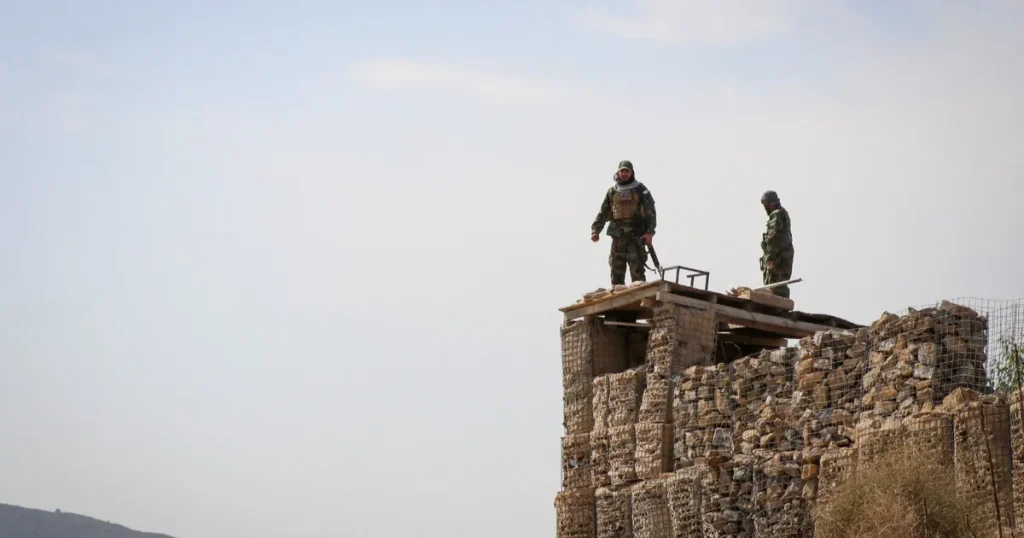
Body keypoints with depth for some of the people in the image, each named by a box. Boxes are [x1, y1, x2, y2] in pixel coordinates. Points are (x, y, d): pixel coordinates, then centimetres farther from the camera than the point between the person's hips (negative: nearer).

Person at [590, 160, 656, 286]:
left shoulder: (640, 190, 5)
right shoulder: (612, 192, 15)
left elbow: (651, 212, -1)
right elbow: (603, 214, 15)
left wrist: (650, 232, -13)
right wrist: (595, 230, 0)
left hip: (636, 235, -4)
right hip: (618, 236, 4)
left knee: (637, 270, -12)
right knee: (616, 271, 1)